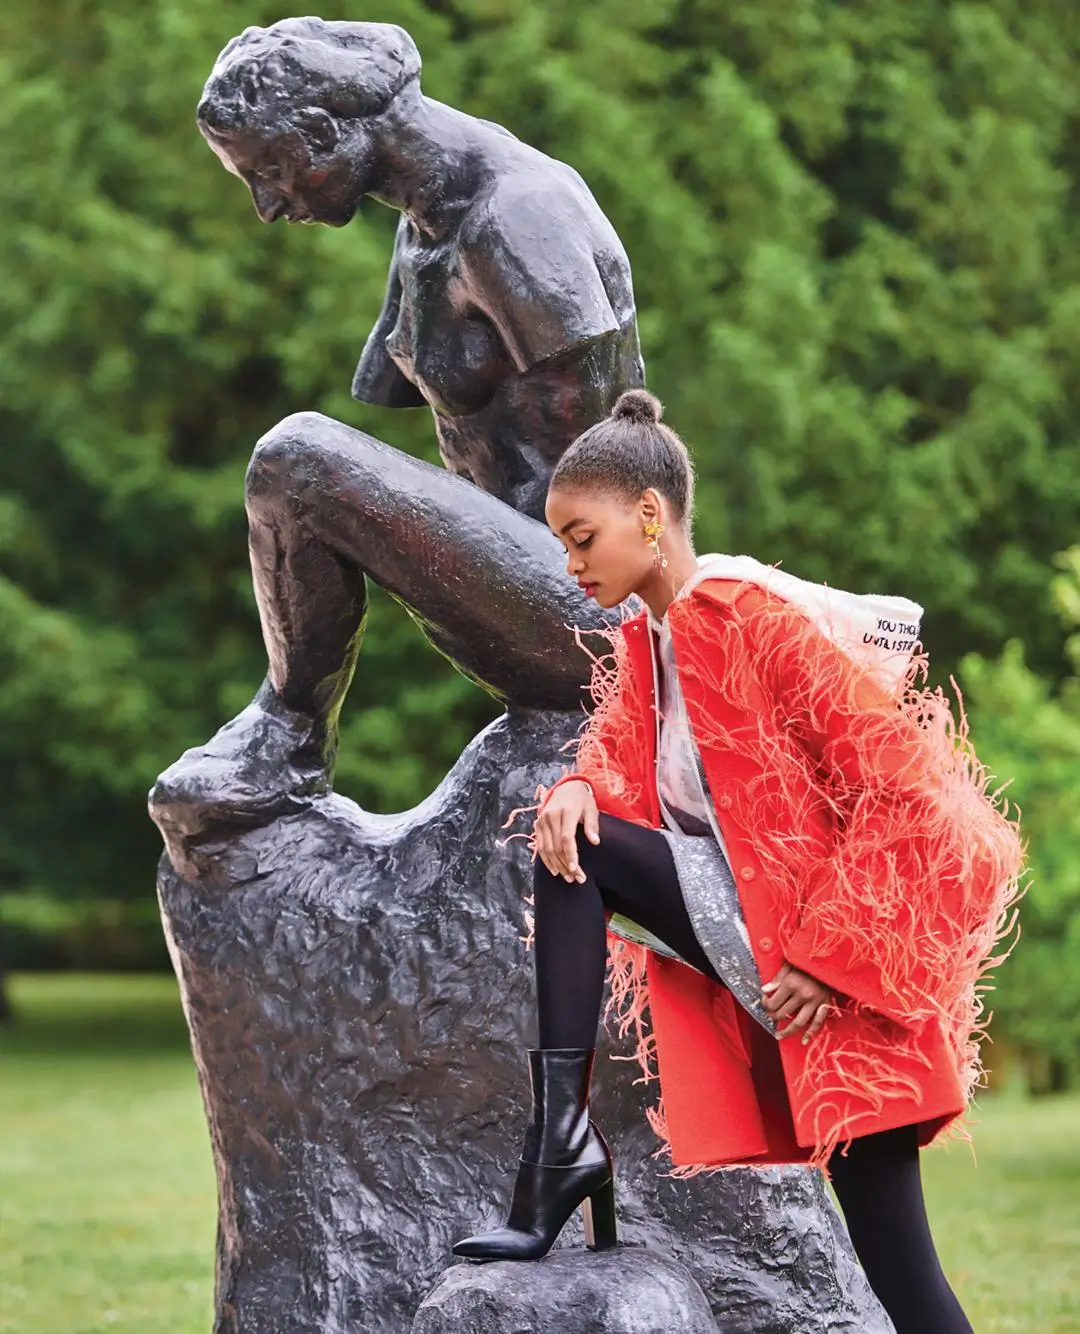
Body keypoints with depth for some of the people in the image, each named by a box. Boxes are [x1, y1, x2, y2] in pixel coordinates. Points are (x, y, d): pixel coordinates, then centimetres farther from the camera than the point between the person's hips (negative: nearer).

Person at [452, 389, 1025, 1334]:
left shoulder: (764, 617, -16)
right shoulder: (644, 640, 9)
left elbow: (901, 788, -18)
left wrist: (828, 956, -18)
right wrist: (585, 790, -11)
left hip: (835, 973, -8)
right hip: (732, 928, 8)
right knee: (570, 847, -12)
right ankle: (560, 1135, -15)